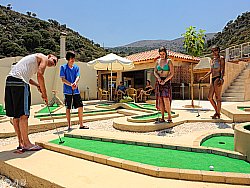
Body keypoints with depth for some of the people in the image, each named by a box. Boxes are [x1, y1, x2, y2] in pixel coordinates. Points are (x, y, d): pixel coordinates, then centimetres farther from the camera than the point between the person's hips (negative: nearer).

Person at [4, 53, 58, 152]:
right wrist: (44, 94, -8)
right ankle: (26, 144, -4)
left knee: (16, 115, 9)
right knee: (23, 115, -8)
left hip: (10, 80, 10)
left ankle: (21, 143, 16)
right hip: (19, 82, -10)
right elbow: (40, 75, -11)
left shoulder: (35, 58, 30)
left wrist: (37, 85, 12)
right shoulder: (44, 58, 4)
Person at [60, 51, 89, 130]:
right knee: (68, 108, 4)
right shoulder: (63, 67, 0)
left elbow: (78, 77, -3)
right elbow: (63, 79, -6)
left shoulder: (76, 67, 10)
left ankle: (81, 125, 14)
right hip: (67, 91, -3)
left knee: (80, 107, 3)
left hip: (76, 91, 4)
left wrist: (75, 83, -25)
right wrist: (71, 84, -22)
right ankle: (69, 126, 14)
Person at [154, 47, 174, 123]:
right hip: (158, 81, 4)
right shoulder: (157, 61, 12)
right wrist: (158, 77, -10)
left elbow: (172, 73, -5)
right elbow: (155, 72, 10)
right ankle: (162, 117, 4)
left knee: (166, 99, -15)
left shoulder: (169, 61, 1)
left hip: (166, 81, -3)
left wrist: (165, 81, -13)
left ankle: (169, 116, -2)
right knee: (160, 99, -1)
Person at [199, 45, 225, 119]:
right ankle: (217, 111, 20)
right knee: (210, 97, 7)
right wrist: (203, 77, 23)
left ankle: (218, 114, 1)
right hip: (213, 79, 8)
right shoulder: (212, 60, 22)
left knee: (218, 97, -6)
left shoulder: (221, 58, 1)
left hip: (218, 78, -8)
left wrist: (221, 78, -22)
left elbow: (223, 69, -9)